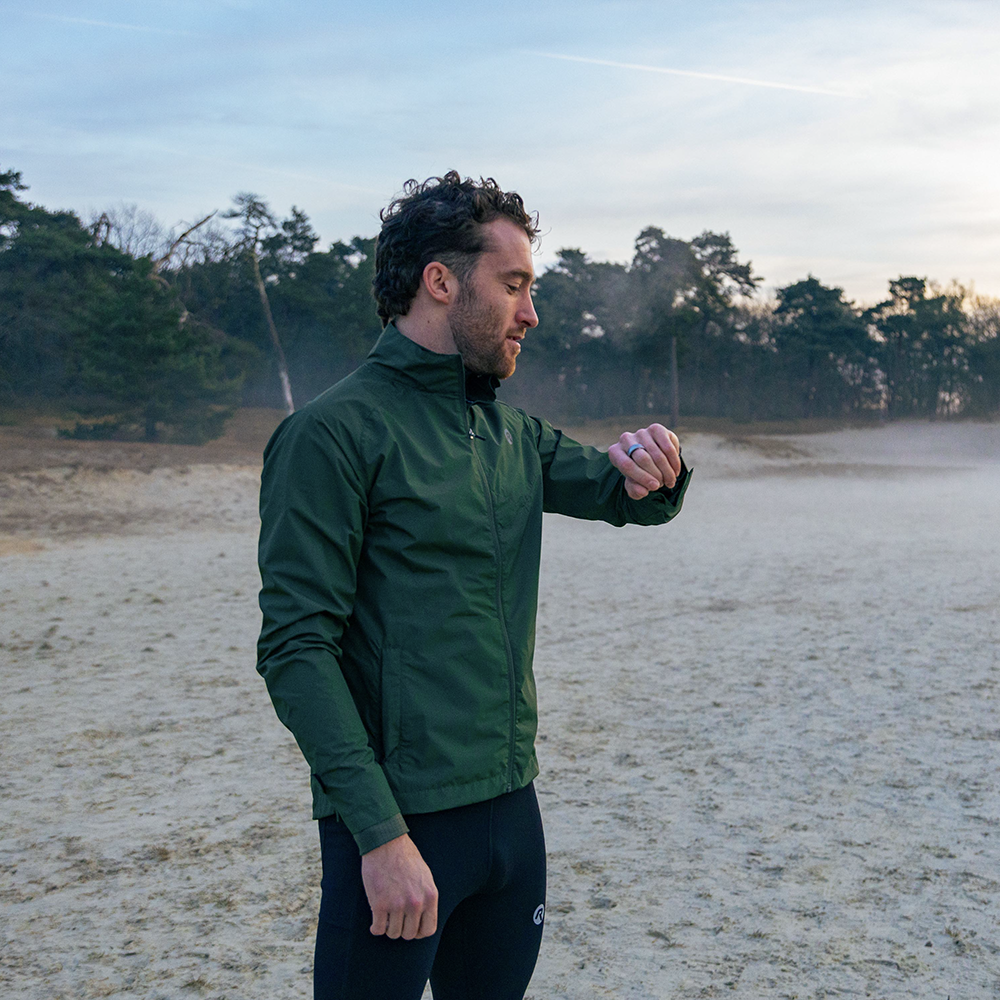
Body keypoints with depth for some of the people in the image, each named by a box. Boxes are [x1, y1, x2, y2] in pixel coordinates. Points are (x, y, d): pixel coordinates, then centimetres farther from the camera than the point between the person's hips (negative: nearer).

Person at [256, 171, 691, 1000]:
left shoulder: (512, 433, 10)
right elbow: (295, 650, -17)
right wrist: (381, 833, -21)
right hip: (397, 825, -7)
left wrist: (655, 473, -8)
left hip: (513, 807, 7)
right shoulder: (334, 433, -13)